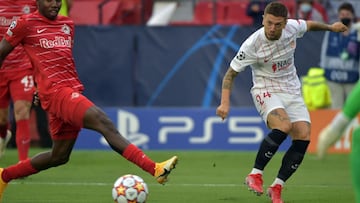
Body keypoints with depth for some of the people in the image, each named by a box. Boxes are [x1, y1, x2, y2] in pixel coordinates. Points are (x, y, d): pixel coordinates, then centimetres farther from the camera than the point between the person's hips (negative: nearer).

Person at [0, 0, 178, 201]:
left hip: (73, 91, 8)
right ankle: (155, 169, -34)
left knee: (59, 156, 14)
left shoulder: (67, 24, 18)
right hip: (56, 92, -8)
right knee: (106, 125, -23)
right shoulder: (26, 24, 0)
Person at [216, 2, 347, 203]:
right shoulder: (252, 45, -22)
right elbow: (231, 73, -12)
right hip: (266, 91, -5)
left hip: (292, 91, 5)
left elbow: (309, 25, 15)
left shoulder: (292, 27, -11)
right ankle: (255, 175, -21)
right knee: (284, 126, -33)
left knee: (303, 137, -12)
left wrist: (330, 27, 29)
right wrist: (225, 102, -23)